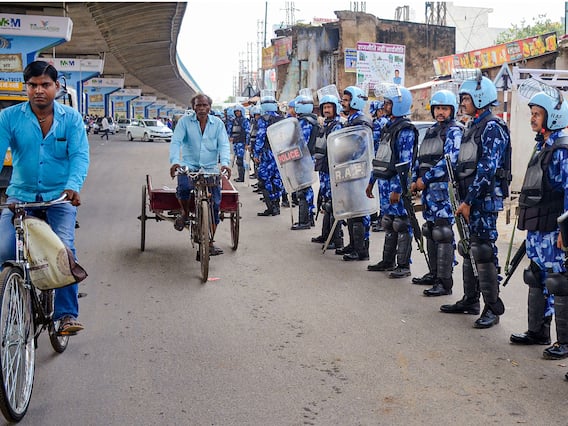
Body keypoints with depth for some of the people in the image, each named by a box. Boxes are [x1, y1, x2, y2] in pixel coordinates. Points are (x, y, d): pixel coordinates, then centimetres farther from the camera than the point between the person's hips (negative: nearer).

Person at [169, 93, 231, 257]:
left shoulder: (217, 123, 7)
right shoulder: (185, 121, 2)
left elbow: (224, 144, -2)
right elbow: (176, 142, -7)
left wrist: (225, 162, -21)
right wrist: (175, 161, -25)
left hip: (210, 168, 2)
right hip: (189, 166, -2)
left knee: (215, 203, -6)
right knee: (183, 187, -32)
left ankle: (209, 242, 6)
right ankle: (185, 213, 3)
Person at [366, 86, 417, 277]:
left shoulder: (405, 130, -12)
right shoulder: (388, 127, 16)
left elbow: (406, 163, -18)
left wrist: (397, 189, -23)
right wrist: (372, 181, 21)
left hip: (396, 183, -9)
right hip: (384, 182, 9)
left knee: (401, 224, -3)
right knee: (388, 223, 15)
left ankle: (403, 265, 3)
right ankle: (388, 261, 24)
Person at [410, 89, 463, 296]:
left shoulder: (454, 131, -5)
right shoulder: (431, 131, 20)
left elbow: (449, 160, -17)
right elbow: (420, 158, 22)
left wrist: (425, 179, -15)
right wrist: (415, 180, 8)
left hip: (443, 187, -9)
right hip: (427, 188, 9)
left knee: (443, 234, -11)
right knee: (430, 231, 13)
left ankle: (445, 282, -10)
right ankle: (434, 273, 24)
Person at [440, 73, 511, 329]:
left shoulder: (492, 128, -13)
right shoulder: (474, 127, 17)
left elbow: (487, 169, -20)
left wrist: (468, 201, -20)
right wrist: (462, 199, 13)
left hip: (485, 199, -10)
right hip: (470, 199, 10)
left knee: (483, 251, -8)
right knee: (468, 248, 14)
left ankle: (492, 308, -1)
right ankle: (470, 301, 24)